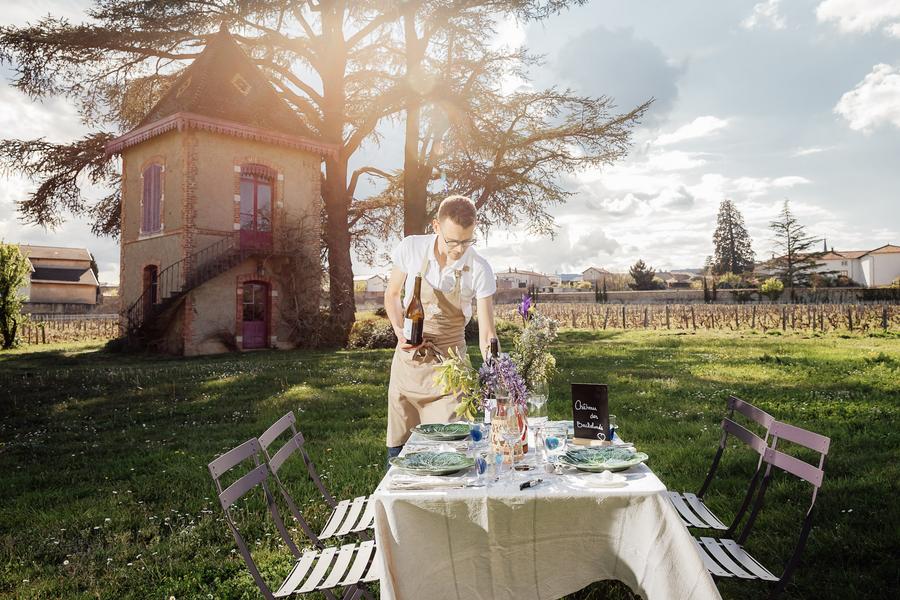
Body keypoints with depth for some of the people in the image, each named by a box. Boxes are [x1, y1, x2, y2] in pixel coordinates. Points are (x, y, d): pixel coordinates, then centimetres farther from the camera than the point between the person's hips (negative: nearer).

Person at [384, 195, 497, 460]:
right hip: (407, 356, 2)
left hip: (448, 361, -2)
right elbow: (392, 294, 5)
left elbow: (487, 333, -13)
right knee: (398, 448, 10)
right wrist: (399, 332, -11)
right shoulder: (410, 248, -11)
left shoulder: (480, 269, -16)